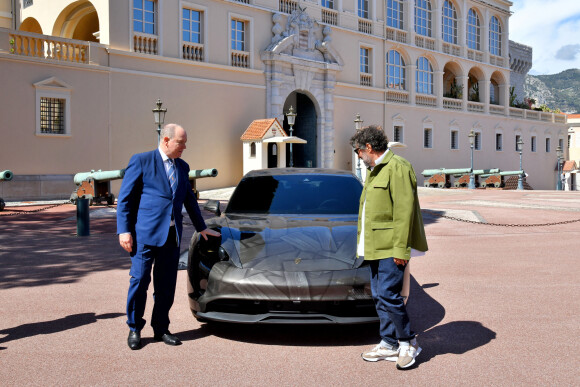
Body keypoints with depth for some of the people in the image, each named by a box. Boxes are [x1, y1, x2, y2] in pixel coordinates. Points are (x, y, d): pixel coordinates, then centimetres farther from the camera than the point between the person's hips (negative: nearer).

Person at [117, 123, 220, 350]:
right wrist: (124, 231, -10)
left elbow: (190, 200, 25)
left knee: (166, 285, 9)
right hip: (145, 232, -5)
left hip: (172, 235, 5)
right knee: (140, 281, 0)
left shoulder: (182, 167, 15)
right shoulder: (141, 161, -2)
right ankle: (134, 329, 17)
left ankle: (161, 329, 22)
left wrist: (201, 227, 27)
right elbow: (124, 198, -3)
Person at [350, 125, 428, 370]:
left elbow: (404, 210, -18)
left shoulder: (397, 168, -11)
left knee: (388, 294, -11)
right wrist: (363, 244, 21)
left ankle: (407, 342, 7)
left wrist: (400, 248, -22)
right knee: (380, 296, 11)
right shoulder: (373, 172, 20)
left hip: (391, 248, -10)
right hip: (376, 248, 10)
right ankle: (389, 344, 21)